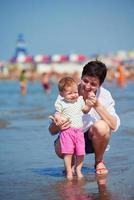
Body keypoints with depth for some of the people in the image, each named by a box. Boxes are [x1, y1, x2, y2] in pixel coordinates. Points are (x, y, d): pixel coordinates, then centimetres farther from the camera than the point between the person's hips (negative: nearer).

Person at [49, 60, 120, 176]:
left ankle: (99, 161, -2)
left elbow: (114, 126, -25)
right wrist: (57, 127, -41)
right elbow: (52, 131, -16)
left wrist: (97, 106, -34)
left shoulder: (104, 95, -14)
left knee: (101, 126, -32)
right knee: (60, 149, -34)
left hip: (93, 139, 1)